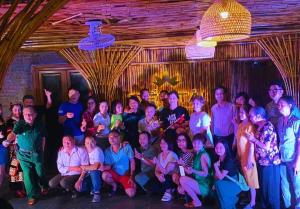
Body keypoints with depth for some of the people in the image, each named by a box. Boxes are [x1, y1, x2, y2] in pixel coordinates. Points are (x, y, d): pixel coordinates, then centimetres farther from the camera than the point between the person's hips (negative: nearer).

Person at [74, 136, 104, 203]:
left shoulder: (97, 150, -21)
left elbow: (95, 167, -30)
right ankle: (93, 188, 15)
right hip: (90, 175, 6)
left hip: (99, 173, -6)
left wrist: (83, 167, -13)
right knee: (78, 187, -14)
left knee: (93, 171, -38)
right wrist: (79, 180, -12)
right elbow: (85, 168, 0)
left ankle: (97, 193, -20)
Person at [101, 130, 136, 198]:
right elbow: (108, 166, -5)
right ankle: (114, 185, 3)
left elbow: (132, 162, -8)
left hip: (126, 175, -2)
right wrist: (103, 167, -30)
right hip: (114, 174, 3)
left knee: (131, 194, -22)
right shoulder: (107, 151, -2)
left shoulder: (126, 147, -9)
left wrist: (132, 176, -14)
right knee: (104, 175, -30)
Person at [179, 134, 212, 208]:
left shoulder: (204, 155, -15)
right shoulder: (197, 154, 9)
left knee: (182, 179, -23)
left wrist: (193, 171, -32)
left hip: (204, 186, -8)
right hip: (198, 183, 8)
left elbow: (205, 173, -19)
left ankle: (197, 202, -10)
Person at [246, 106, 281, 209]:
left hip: (270, 163, -9)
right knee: (263, 187, 19)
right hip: (262, 162, 9)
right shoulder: (259, 127, 9)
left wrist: (253, 139, -15)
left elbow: (267, 147, -23)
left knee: (271, 188, 4)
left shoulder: (268, 127, -19)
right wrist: (251, 138, 3)